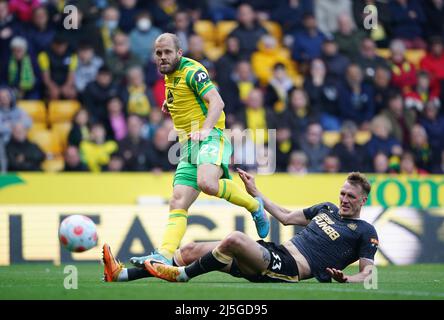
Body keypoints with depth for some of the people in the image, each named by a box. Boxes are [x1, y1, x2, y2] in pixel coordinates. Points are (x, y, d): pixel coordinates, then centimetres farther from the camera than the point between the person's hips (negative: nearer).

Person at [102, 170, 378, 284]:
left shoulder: (365, 232, 2)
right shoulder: (327, 209, 24)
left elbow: (367, 273, -4)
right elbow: (286, 217, 33)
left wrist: (345, 279, -25)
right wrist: (255, 193, 34)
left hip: (290, 269, -8)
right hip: (277, 253, 8)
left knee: (236, 239, -35)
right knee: (192, 250, -1)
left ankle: (180, 275, -17)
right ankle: (122, 275, -4)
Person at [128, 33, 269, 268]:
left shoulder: (192, 71, -8)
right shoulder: (169, 76, 19)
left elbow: (217, 102, -19)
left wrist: (205, 129, -33)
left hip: (210, 137, -9)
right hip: (189, 145, 9)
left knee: (207, 183, -35)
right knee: (178, 203, -6)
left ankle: (254, 206, -12)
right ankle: (164, 255, -16)